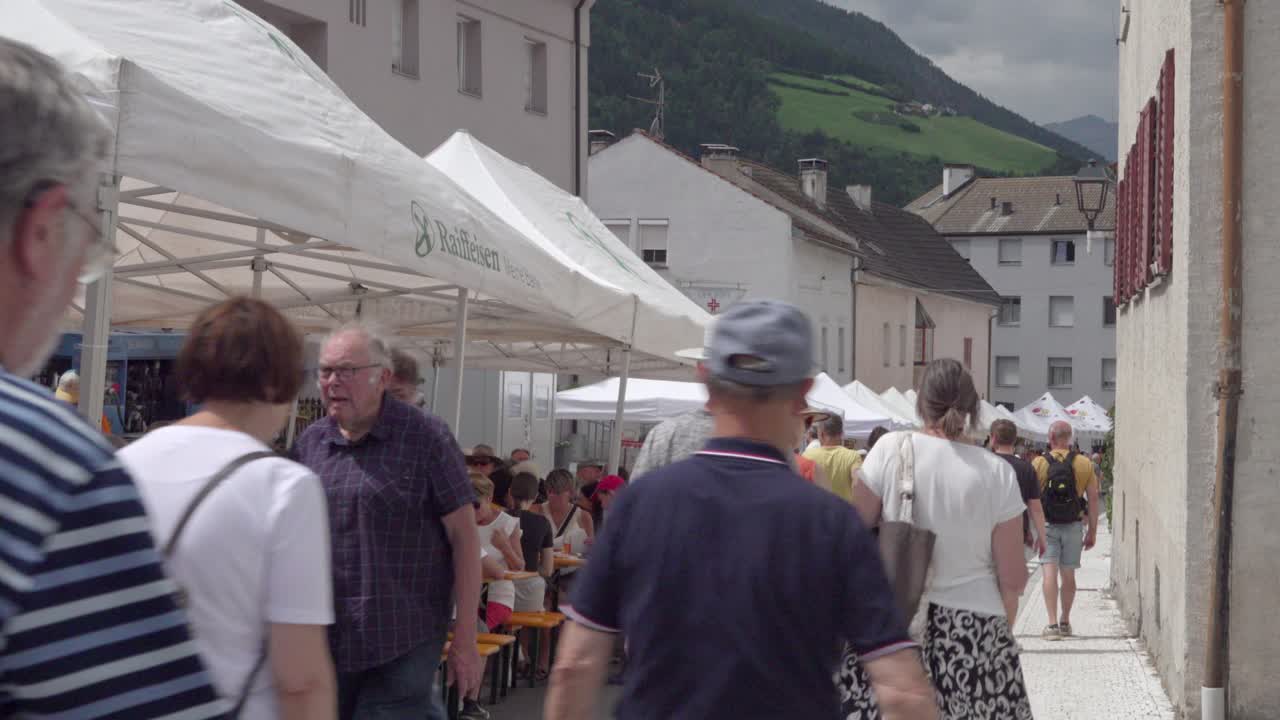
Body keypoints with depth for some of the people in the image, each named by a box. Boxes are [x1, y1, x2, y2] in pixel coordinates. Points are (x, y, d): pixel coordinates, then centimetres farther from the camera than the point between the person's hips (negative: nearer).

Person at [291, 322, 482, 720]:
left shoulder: (426, 437, -6)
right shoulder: (310, 442, 8)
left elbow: (463, 535, -6)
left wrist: (465, 638, -9)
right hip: (324, 642, 5)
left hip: (403, 644, -5)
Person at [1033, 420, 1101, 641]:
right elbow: (1093, 499, 1)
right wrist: (1092, 531, 7)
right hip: (1073, 526, 2)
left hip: (1046, 526, -2)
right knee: (1068, 575, 13)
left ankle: (1052, 623, -15)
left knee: (1050, 573, -5)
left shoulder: (1039, 463, -5)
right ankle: (1065, 622, 24)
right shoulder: (1084, 464, 0)